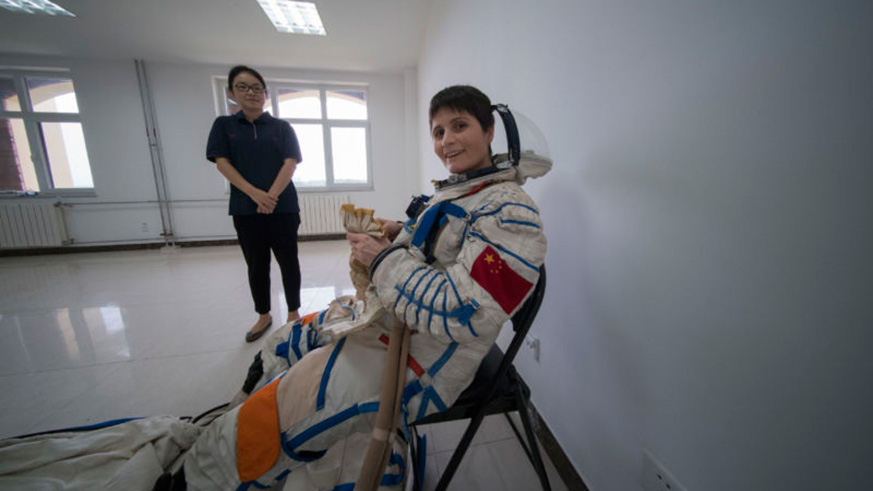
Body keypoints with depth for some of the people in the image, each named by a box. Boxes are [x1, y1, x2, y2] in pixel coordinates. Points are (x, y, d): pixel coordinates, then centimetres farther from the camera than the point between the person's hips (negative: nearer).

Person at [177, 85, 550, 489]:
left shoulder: (509, 211, -20)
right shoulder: (454, 190, 10)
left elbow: (464, 313, -29)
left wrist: (385, 260, -20)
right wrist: (399, 235, 3)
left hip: (417, 361, -10)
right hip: (385, 320, 10)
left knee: (254, 426, -5)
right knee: (282, 345, 23)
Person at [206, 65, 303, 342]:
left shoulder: (282, 127, 6)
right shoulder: (224, 125, 10)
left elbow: (290, 163, -5)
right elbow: (222, 163, -1)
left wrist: (271, 195, -18)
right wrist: (254, 193, -16)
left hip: (283, 207, -1)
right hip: (245, 209, 2)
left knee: (288, 261, 5)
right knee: (256, 265, 11)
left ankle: (293, 312, 22)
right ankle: (263, 316, 27)